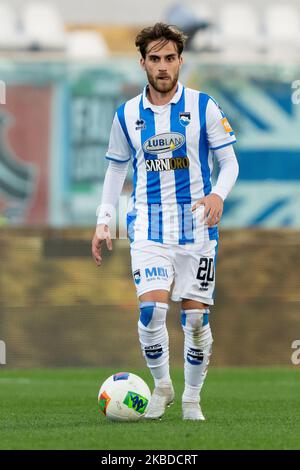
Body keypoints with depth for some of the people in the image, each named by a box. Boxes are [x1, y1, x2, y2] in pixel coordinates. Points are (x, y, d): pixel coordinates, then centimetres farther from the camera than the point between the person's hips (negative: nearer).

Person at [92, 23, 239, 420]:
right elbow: (116, 168, 16)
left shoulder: (203, 107, -1)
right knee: (151, 309, -17)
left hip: (197, 225, 0)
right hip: (149, 226, 1)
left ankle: (192, 398, 16)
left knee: (196, 317, 0)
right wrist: (104, 220, 8)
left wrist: (218, 195, -18)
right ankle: (161, 386, 4)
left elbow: (229, 163, 1)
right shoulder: (127, 115, 5)